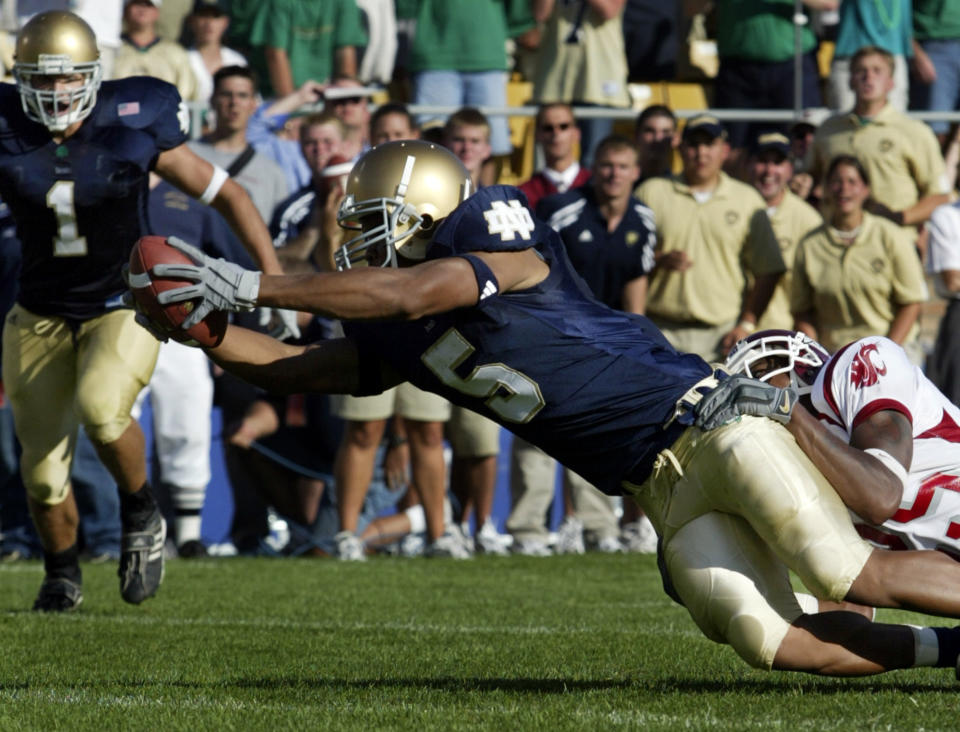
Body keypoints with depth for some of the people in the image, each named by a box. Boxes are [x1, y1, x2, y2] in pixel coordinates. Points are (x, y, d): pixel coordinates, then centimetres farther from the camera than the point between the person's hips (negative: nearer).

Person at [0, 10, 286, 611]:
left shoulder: (134, 129, -15)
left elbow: (225, 194, -6)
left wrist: (277, 282, -9)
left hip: (124, 308, -3)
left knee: (101, 409, -31)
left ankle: (142, 515, -1)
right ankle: (62, 575, 31)